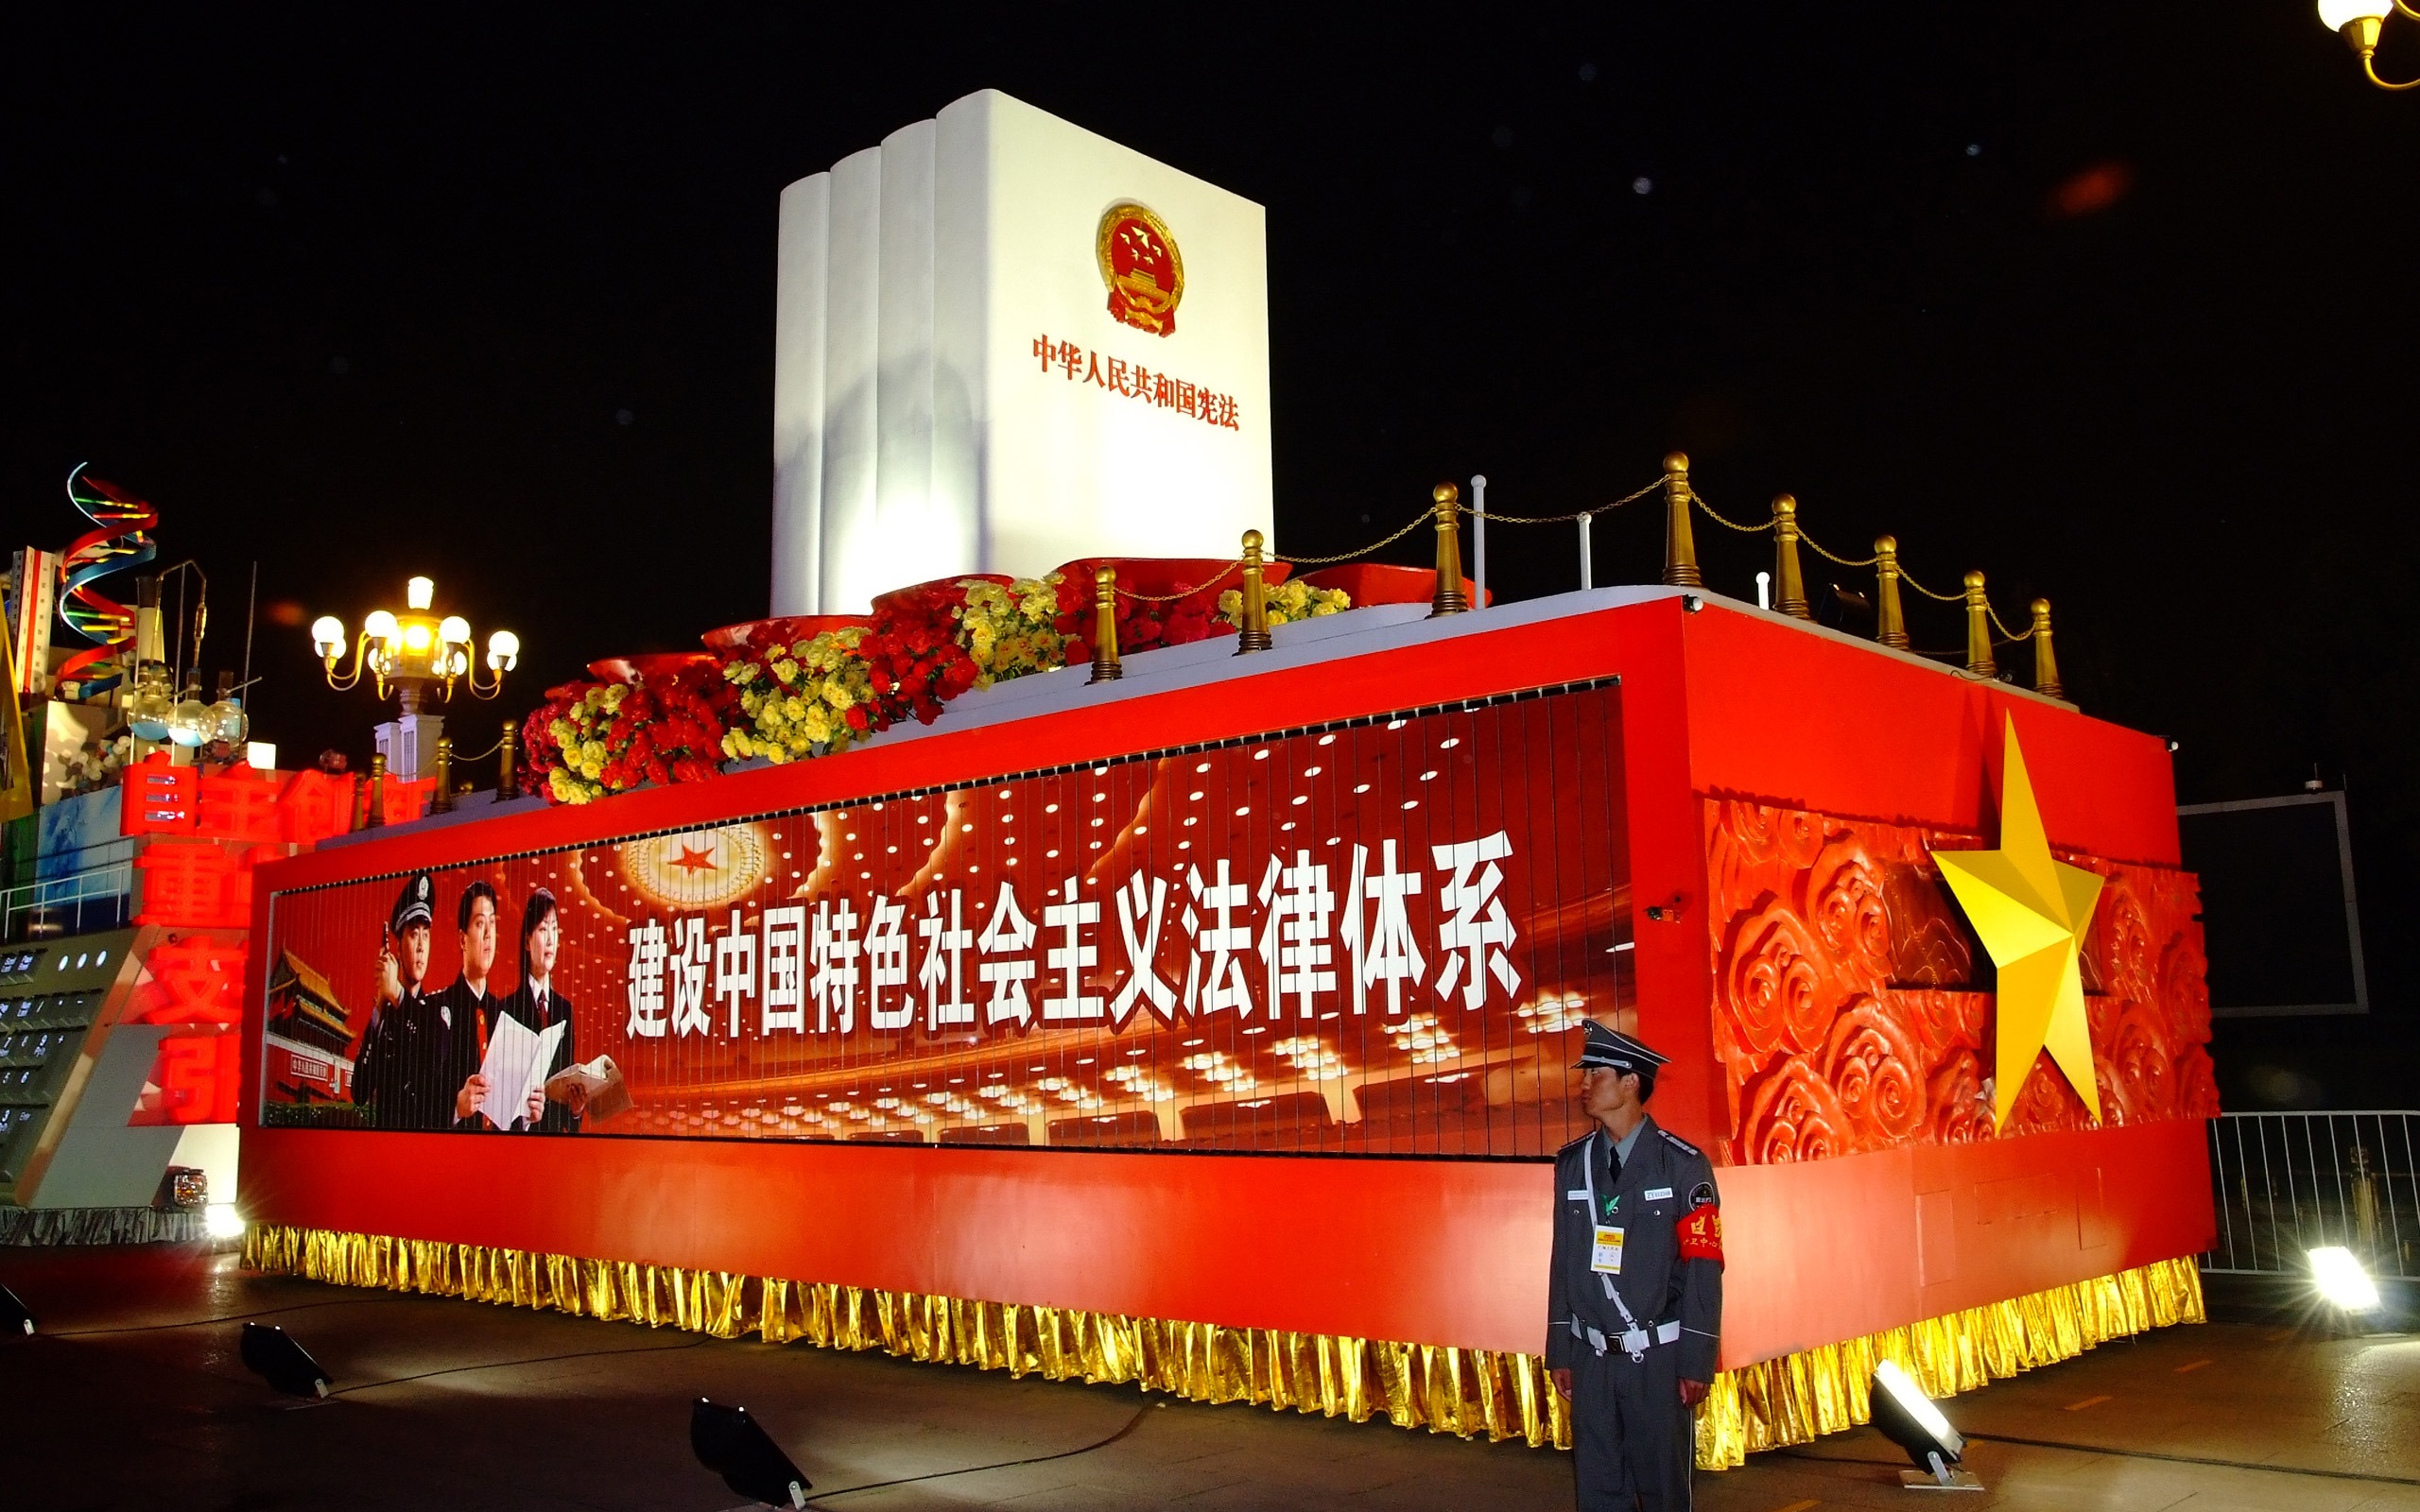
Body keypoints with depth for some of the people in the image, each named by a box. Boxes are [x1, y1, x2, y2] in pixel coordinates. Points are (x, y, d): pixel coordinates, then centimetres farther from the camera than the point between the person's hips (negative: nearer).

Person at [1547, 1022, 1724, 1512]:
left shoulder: (1682, 1165, -7)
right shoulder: (1572, 1163, 6)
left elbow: (1703, 1269, -7)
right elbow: (1564, 1261, 8)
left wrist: (1696, 1362, -9)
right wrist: (1560, 1352, 8)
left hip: (1658, 1360, -4)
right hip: (1592, 1357, 4)